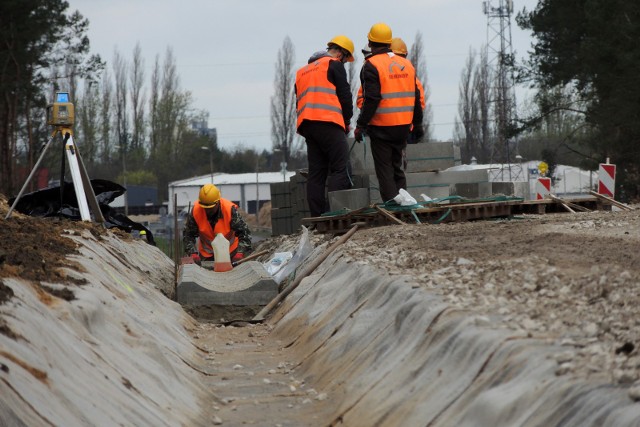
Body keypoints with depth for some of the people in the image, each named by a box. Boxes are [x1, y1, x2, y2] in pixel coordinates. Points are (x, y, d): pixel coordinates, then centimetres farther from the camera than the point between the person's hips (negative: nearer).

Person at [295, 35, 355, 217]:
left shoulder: (303, 71, 27)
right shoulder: (334, 65, 4)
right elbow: (345, 95, -1)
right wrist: (346, 121, 14)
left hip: (306, 124, 7)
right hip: (328, 122, -7)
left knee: (316, 173, 6)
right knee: (339, 168, -9)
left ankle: (317, 216, 0)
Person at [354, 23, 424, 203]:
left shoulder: (372, 65, -10)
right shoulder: (406, 64, 10)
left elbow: (371, 99, -17)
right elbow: (416, 97, 14)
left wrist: (361, 125, -13)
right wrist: (417, 124, 21)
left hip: (381, 127, -6)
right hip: (403, 126, 6)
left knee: (384, 170, -1)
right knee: (397, 167, 16)